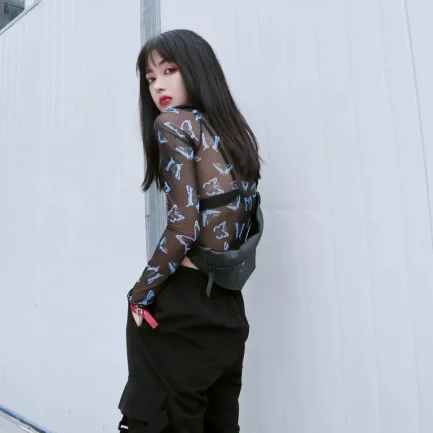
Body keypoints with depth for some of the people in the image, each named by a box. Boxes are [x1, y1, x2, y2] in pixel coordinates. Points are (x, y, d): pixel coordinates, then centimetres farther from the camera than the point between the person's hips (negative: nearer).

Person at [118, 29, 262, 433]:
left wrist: (140, 294, -7)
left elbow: (183, 228, -17)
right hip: (228, 307, 8)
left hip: (180, 305, -7)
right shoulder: (236, 133, 15)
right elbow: (240, 222, 14)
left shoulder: (173, 123, -7)